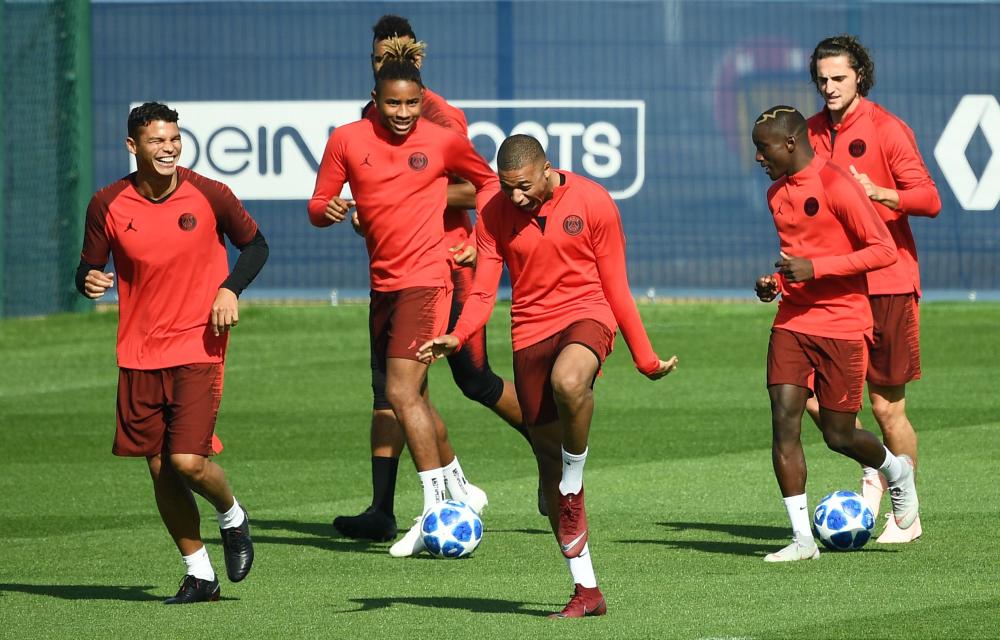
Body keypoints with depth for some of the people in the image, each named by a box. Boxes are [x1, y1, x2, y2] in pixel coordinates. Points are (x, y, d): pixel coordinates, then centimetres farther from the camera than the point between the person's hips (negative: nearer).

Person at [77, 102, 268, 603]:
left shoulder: (208, 196, -5)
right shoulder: (108, 205, -2)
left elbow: (255, 245, 10)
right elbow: (89, 269, 9)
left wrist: (230, 289, -7)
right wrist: (90, 281, -16)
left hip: (198, 348, -3)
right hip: (138, 352, 3)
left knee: (188, 461, -15)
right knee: (160, 468, 4)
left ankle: (232, 516, 19)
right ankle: (199, 575, 18)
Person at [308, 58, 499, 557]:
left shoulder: (443, 142, -3)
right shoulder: (347, 141, 3)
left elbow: (488, 182, 14)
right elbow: (317, 208, 8)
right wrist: (329, 211, -16)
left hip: (425, 280, -6)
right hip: (383, 285, 6)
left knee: (401, 392, -16)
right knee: (413, 398, 14)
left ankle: (435, 513, -15)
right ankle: (458, 488, 33)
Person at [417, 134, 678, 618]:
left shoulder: (592, 203, -7)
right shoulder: (494, 216, 0)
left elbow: (615, 288, 0)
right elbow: (483, 292, -2)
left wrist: (646, 358, 3)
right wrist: (457, 336, -22)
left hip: (586, 316, -4)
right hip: (530, 333, 4)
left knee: (568, 382, -40)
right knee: (548, 460, 4)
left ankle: (573, 489, -14)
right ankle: (586, 591, 12)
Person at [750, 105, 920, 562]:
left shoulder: (836, 186, -13)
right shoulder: (777, 194, 12)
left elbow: (884, 250, -16)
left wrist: (815, 269, -21)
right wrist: (775, 283, 7)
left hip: (842, 325, -6)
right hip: (792, 323, 6)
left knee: (838, 435, 1)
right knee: (784, 422, -9)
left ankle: (898, 471, 34)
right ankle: (802, 538, -6)